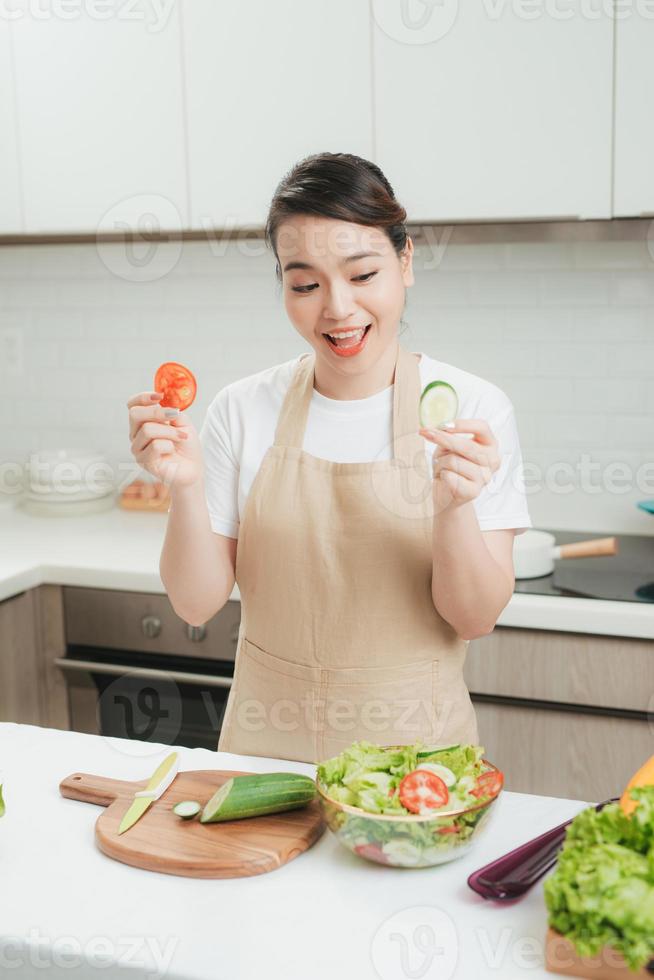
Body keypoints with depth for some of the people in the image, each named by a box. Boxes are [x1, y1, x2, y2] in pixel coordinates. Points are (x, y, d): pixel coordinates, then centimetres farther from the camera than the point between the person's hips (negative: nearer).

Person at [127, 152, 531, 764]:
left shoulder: (472, 409, -9)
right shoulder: (243, 409, -5)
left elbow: (476, 618, -10)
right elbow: (197, 604, -4)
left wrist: (455, 507, -28)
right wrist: (186, 489, -20)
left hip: (413, 744, -1)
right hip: (266, 744, 1)